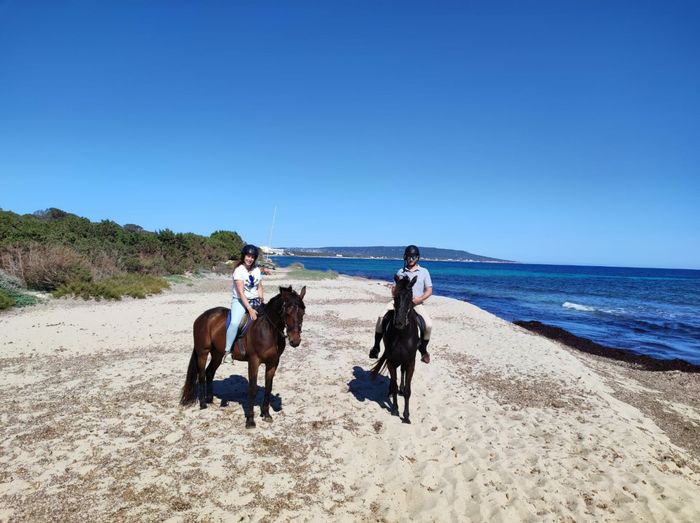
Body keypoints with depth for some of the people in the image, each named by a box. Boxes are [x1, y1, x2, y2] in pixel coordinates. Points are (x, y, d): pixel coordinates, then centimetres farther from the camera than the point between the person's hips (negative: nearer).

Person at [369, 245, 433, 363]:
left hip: (416, 303, -1)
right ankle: (376, 347, -6)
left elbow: (429, 291, 5)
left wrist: (420, 299, -13)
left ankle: (423, 349, 5)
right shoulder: (400, 272, 15)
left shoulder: (424, 271, 10)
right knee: (382, 317, -23)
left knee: (428, 325, -24)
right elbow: (394, 290, 17)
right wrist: (394, 291, -8)